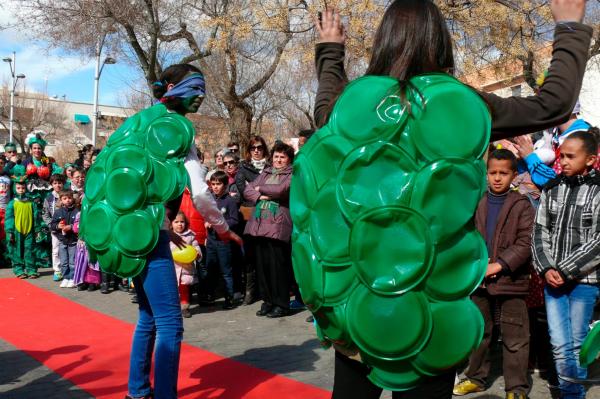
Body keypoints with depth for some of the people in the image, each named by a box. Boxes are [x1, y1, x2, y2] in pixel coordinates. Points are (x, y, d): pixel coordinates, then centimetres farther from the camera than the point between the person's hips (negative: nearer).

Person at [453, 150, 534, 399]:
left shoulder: (522, 205, -5)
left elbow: (526, 243, -11)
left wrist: (499, 265, -18)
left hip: (511, 279, -4)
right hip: (479, 280, 4)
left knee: (515, 337, 3)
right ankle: (476, 377, 32)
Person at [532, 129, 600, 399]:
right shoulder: (552, 188, 8)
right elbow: (540, 232, 8)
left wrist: (565, 270, -13)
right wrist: (546, 269, -5)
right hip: (552, 279, 3)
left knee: (576, 345, 5)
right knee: (559, 345, 4)